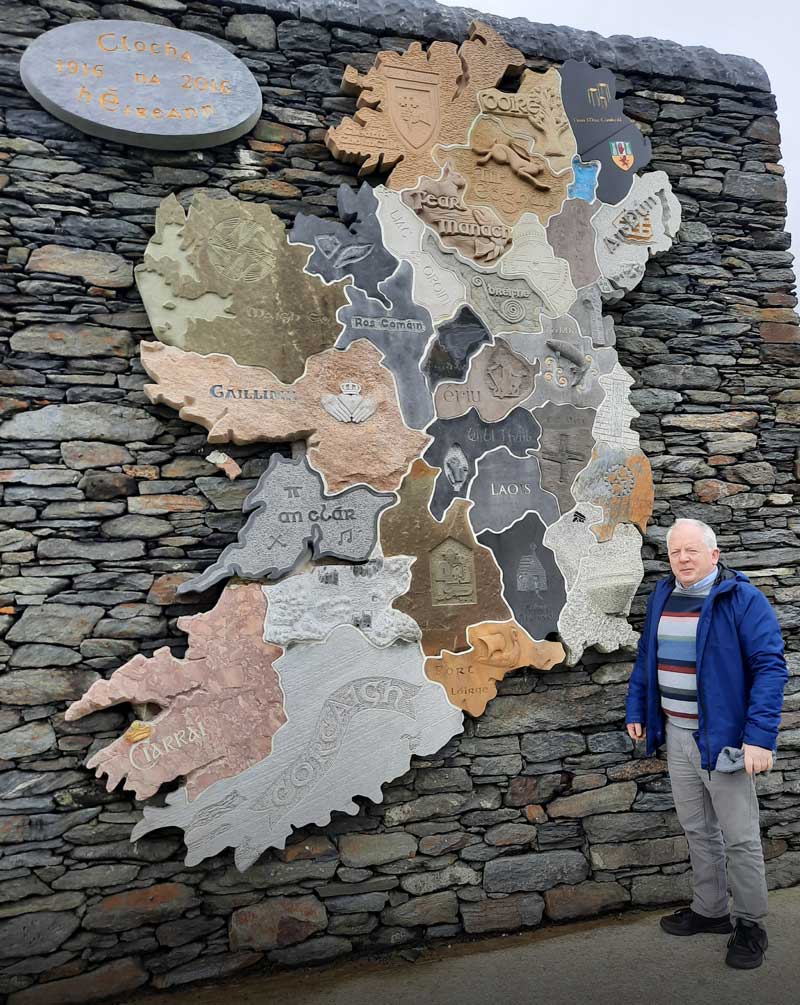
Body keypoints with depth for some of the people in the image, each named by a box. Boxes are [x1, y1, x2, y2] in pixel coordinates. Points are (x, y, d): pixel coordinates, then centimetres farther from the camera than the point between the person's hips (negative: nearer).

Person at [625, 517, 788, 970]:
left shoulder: (743, 599, -13)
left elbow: (770, 667, -17)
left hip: (724, 738, -6)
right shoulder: (662, 597, 6)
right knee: (698, 830, 19)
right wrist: (637, 710, 13)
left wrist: (760, 737, -23)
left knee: (740, 839, 7)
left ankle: (751, 924, 26)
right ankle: (709, 910, 35)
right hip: (676, 736, 6)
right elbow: (646, 658, 15)